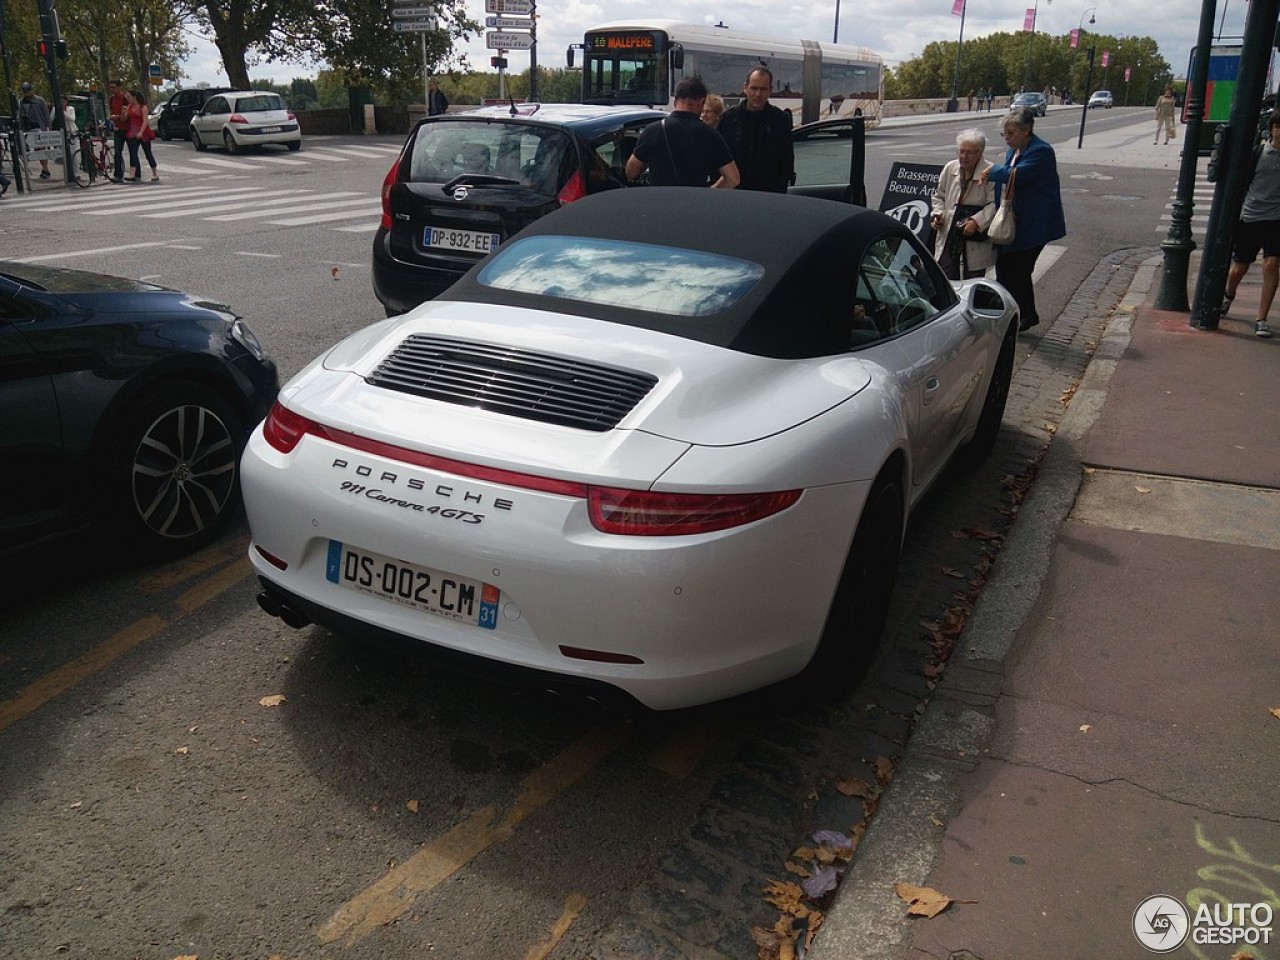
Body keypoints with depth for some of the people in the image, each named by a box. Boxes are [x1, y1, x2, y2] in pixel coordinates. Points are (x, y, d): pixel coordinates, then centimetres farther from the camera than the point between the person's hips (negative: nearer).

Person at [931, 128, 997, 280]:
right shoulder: (950, 168, 7)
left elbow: (994, 204, -14)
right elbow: (939, 196, 19)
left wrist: (976, 221, -25)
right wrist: (938, 214, 2)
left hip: (976, 237, -4)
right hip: (949, 235, 4)